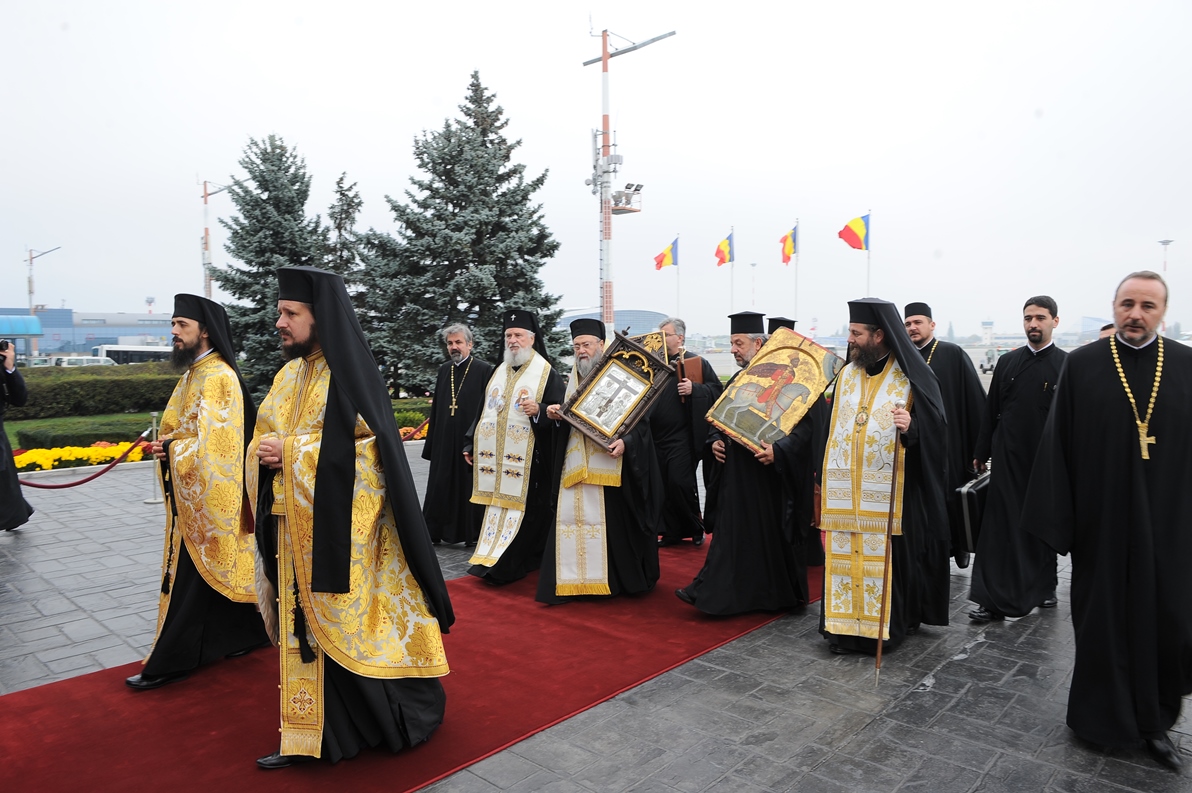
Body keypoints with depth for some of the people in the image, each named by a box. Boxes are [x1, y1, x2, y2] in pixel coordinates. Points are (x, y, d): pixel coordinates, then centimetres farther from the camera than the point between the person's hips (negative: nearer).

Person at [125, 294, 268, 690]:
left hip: (208, 497, -10)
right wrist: (168, 445, 1)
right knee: (224, 568, 16)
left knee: (192, 575, 0)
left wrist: (171, 447, -12)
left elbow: (213, 443, -24)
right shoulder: (194, 373, 13)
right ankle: (246, 633, 28)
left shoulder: (217, 377, -19)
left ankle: (170, 662, 10)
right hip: (194, 495, 10)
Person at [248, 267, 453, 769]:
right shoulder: (289, 374, 10)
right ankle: (313, 733, 27)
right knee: (306, 625, 13)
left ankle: (408, 715, 23)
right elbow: (267, 437, 16)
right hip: (296, 527, 7)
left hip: (342, 528, -7)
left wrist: (291, 452, -19)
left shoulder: (351, 373, -12)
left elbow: (366, 447, -18)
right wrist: (265, 452, -7)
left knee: (353, 623, 3)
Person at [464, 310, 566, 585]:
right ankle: (493, 558, 19)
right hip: (493, 456, 6)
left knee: (519, 509, -3)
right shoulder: (499, 371, 15)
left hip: (526, 458, -5)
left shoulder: (546, 373, -3)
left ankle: (505, 566, 2)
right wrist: (471, 443, 15)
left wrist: (539, 410, -26)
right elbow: (483, 410, 19)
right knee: (495, 505, 8)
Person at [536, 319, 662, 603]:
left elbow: (641, 419, -7)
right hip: (576, 466, 5)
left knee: (613, 522, -1)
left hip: (610, 464, -5)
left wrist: (625, 442, -24)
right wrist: (555, 413, 0)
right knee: (572, 518, 2)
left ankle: (621, 579, 15)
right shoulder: (573, 378, 15)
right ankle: (572, 581, 9)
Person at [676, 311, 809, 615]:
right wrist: (716, 441, 2)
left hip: (769, 473, -6)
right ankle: (717, 592, 18)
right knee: (732, 532, 10)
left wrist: (778, 449, -28)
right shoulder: (734, 382, 12)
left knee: (771, 532, 5)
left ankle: (779, 594, 19)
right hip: (736, 473, 7)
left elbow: (804, 424, -16)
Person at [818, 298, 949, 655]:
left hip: (890, 491, -5)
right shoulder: (846, 375, 10)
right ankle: (846, 625, 17)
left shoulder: (912, 378, -5)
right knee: (845, 555, 6)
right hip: (846, 490, 5)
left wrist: (911, 428, -30)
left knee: (887, 556, 1)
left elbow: (935, 432, -8)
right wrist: (825, 478, 14)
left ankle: (887, 626, 16)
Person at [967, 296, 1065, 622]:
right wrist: (981, 453, 7)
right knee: (1000, 528, -1)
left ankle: (1044, 588, 32)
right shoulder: (1008, 362, 6)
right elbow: (991, 410, 8)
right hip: (1008, 459, 2)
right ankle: (994, 600, 2)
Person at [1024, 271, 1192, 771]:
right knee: (1102, 619, 9)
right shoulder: (1082, 365, -3)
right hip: (1101, 521, -1)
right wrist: (1057, 519, -7)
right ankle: (1102, 718, 28)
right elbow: (1058, 445, -4)